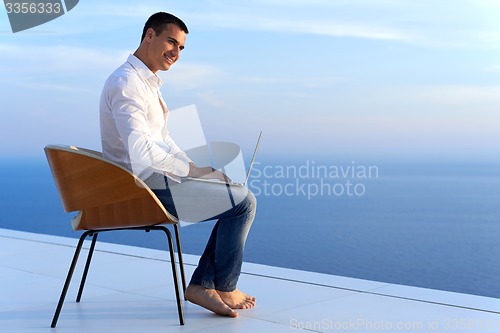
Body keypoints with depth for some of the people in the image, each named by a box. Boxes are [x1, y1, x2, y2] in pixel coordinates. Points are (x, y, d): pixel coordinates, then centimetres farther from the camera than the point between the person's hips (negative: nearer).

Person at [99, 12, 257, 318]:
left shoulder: (148, 82, 17)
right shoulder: (127, 83, -17)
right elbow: (141, 150, -29)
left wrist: (199, 170, 6)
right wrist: (193, 169, -19)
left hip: (155, 178, 11)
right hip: (145, 187, -11)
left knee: (241, 198, 9)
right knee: (244, 202, -10)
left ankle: (201, 286, 8)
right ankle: (225, 289, 7)